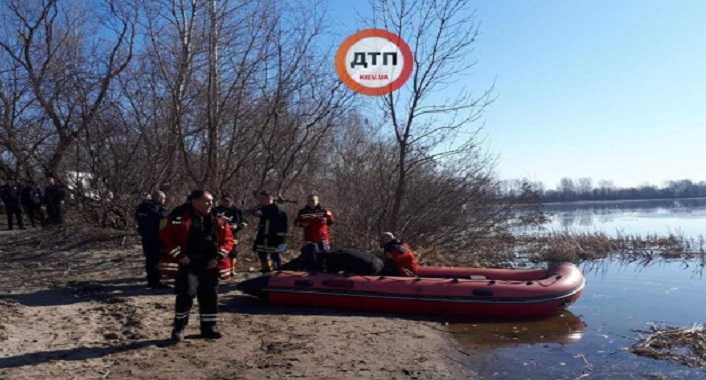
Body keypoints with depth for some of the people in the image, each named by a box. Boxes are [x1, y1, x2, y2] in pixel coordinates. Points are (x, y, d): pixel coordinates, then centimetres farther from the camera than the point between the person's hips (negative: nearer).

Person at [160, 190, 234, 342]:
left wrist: (218, 257, -2)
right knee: (186, 294, -13)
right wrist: (179, 255, -11)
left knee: (210, 296, 9)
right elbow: (166, 237, -7)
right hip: (188, 264, -4)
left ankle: (208, 328, 23)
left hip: (210, 265, 5)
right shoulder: (180, 217, -5)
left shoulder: (218, 220, 7)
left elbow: (228, 239, 10)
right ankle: (179, 328, 6)